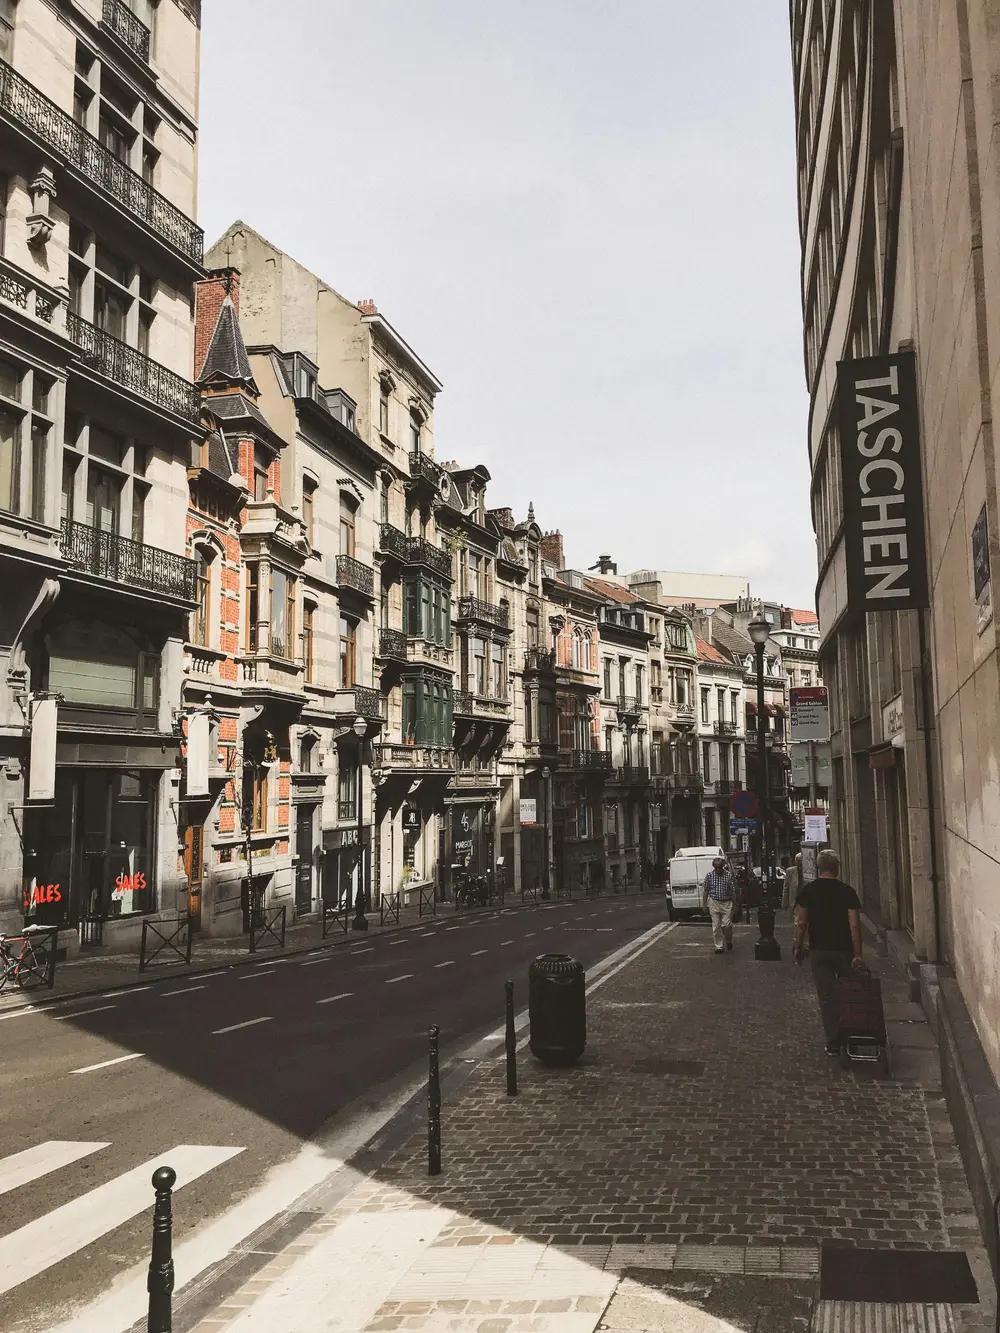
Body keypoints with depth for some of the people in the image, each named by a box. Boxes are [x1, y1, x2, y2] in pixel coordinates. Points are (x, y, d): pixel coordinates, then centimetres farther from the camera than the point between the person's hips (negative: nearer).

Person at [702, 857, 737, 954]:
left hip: (727, 903, -1)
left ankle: (728, 941, 21)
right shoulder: (709, 875, -1)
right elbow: (706, 891, 5)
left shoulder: (729, 875, -4)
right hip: (714, 903, 1)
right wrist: (705, 905, 4)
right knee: (716, 926, 2)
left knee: (727, 924, -7)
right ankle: (719, 947, 12)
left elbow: (733, 891, 0)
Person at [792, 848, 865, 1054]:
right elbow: (855, 925, -11)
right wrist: (858, 954, -8)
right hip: (844, 950, 0)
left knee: (826, 996, 4)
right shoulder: (847, 891, -7)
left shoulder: (807, 891, -4)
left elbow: (801, 923, -4)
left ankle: (833, 1044, 3)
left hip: (819, 951, 0)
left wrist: (798, 947, 7)